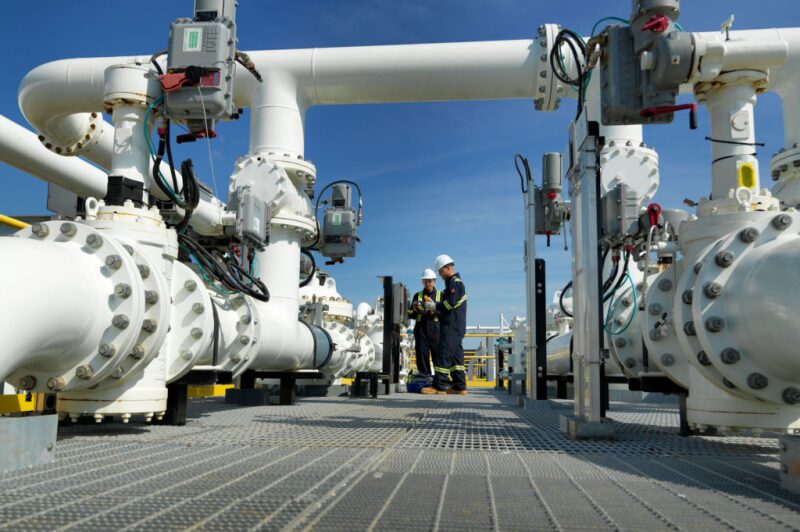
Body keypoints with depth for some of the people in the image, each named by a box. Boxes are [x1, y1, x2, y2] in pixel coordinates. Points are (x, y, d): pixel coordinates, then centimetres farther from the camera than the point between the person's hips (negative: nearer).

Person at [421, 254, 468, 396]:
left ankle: (439, 386, -13)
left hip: (452, 326, -10)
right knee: (455, 355, 9)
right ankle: (459, 386, 11)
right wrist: (436, 307, 11)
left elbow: (451, 303, -19)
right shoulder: (454, 282, 23)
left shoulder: (455, 282, -9)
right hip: (455, 326, 10)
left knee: (443, 354, -11)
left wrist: (435, 306, -9)